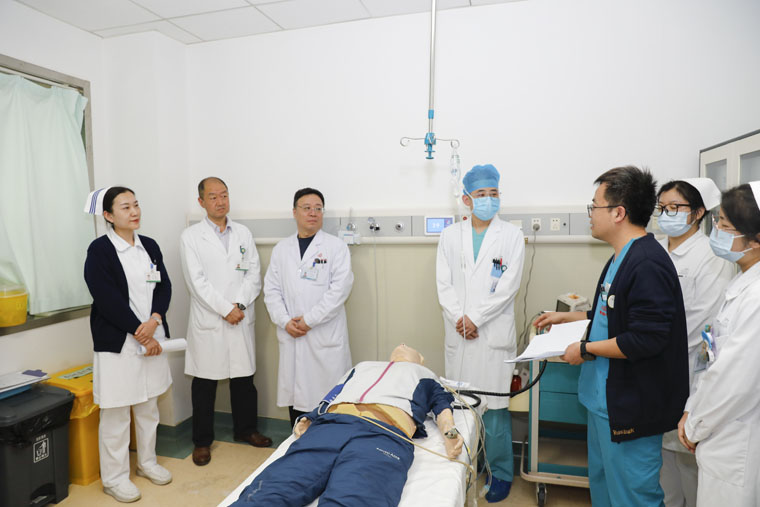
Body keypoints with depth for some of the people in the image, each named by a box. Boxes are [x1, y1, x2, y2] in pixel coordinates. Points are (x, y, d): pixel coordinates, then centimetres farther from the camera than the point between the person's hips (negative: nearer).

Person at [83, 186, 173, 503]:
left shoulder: (150, 246, 7)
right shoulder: (100, 250, -9)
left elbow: (164, 287, 5)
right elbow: (108, 299, -15)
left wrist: (154, 321, -12)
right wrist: (139, 333, -14)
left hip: (151, 338, 6)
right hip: (117, 342, -5)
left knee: (149, 405, 17)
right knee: (116, 413, 5)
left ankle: (147, 462, 36)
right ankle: (114, 477, 23)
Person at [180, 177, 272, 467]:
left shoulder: (243, 234, 9)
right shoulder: (191, 236, -1)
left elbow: (254, 274, 3)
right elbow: (197, 281, -9)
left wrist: (239, 305, -10)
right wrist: (225, 309, -14)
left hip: (241, 320, 3)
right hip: (207, 322, -3)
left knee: (244, 378, 12)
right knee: (204, 383, 7)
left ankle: (245, 429, 31)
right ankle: (202, 441, 24)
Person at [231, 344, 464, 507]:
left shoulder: (425, 375, 38)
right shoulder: (363, 365, 43)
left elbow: (442, 407, 21)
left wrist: (450, 433, -2)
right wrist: (307, 419, 10)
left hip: (385, 434, -3)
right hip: (329, 424, 3)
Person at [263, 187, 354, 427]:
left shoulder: (336, 247, -1)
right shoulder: (281, 249, 12)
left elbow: (340, 288, -10)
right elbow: (271, 289, 9)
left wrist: (309, 320, -12)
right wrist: (285, 321, -5)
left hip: (326, 336, -3)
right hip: (291, 337, 4)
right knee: (295, 394, 10)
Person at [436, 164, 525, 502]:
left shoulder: (512, 236, 2)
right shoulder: (450, 235, 9)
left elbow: (508, 286, -6)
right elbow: (443, 282, 4)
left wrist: (475, 319, -11)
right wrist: (457, 318, -9)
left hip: (493, 334, -2)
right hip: (459, 333, 2)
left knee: (494, 407, 2)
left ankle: (501, 473, 22)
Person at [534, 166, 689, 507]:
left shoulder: (648, 264, -24)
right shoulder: (621, 258, 9)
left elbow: (647, 338, -28)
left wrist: (586, 350, -18)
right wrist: (567, 317, 20)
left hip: (631, 405, -10)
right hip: (606, 398, 10)